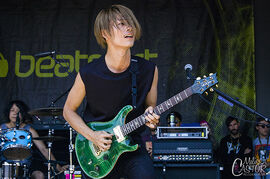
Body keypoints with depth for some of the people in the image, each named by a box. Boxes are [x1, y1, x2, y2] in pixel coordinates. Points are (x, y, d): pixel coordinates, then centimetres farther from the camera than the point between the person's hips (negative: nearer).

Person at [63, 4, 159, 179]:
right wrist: (92, 135, -12)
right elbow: (69, 110, 1)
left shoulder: (149, 70, -7)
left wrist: (151, 118, -15)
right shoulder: (88, 74, -12)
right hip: (97, 150, 0)